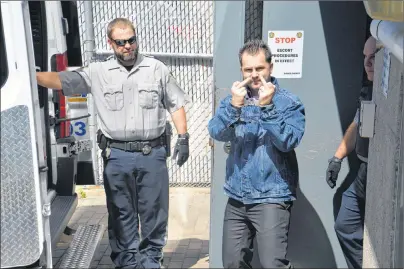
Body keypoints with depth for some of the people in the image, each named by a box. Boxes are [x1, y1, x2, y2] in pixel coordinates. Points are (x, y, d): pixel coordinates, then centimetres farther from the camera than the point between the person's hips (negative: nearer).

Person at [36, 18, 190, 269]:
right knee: (121, 212, 10)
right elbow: (63, 80, -6)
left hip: (152, 153, 0)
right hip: (117, 156, 0)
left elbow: (176, 104, 8)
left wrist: (183, 138, 2)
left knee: (153, 210, 8)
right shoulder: (98, 72, 2)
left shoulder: (157, 69, 4)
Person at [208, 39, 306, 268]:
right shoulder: (233, 100, 9)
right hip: (237, 197, 5)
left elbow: (288, 142, -17)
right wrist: (234, 105, -23)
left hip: (272, 197, -4)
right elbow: (217, 133, -7)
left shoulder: (289, 103, -3)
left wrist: (267, 107, -25)